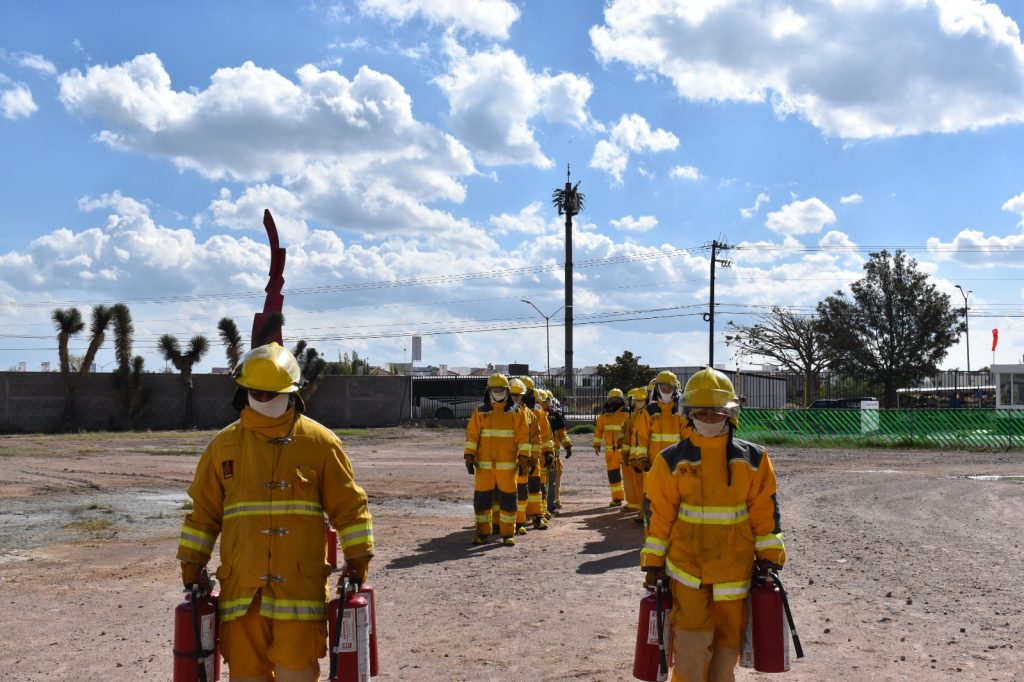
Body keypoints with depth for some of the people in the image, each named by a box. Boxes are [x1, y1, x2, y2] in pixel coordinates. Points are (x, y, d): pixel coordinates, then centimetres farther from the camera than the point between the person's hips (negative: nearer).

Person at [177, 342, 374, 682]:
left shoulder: (319, 442, 2)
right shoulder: (224, 445, 9)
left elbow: (349, 506, 5)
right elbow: (203, 511, 16)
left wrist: (357, 561, 2)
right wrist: (192, 565, 12)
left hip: (300, 582, -2)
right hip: (241, 584, 3)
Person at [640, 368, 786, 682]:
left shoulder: (752, 459, 0)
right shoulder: (672, 460, -4)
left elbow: (765, 512, 3)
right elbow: (658, 515, 0)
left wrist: (769, 560, 2)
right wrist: (653, 563, 0)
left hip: (735, 571, 2)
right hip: (687, 569, -2)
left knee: (727, 645, 13)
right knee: (692, 649, -9)